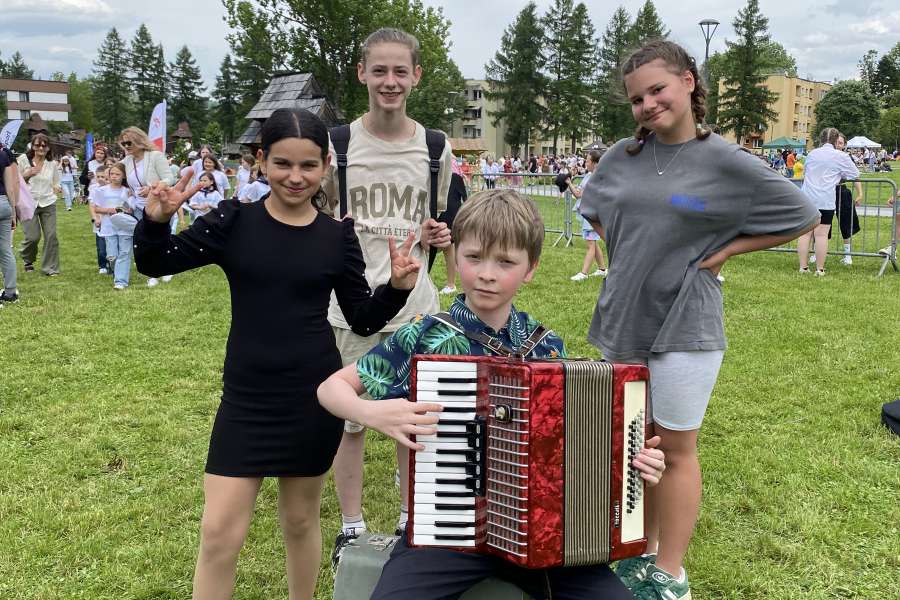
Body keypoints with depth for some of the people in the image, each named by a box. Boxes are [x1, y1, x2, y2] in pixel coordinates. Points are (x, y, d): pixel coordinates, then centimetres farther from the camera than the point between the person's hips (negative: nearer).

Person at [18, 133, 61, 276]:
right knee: (33, 236, -8)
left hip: (48, 203, 2)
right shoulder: (24, 159, 0)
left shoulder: (53, 164, 6)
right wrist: (27, 174, -13)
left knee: (51, 235, -5)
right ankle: (28, 261, 23)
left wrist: (57, 188, -8)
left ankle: (50, 268, 7)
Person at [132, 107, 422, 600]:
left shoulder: (338, 235, -1)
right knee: (219, 532, 0)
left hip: (314, 395, 1)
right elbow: (154, 263, 0)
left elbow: (363, 320, 5)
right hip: (246, 397, 0)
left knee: (300, 519, 16)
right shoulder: (235, 220, -4)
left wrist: (396, 288, -13)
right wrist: (155, 221, -20)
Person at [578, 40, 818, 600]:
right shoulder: (622, 157, 2)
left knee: (675, 449, 5)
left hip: (683, 325, -5)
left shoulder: (727, 162, -10)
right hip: (622, 321, 5)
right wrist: (626, 250, 7)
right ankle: (642, 553, 32)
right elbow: (594, 207, 22)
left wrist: (725, 249, -7)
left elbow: (803, 216, -2)